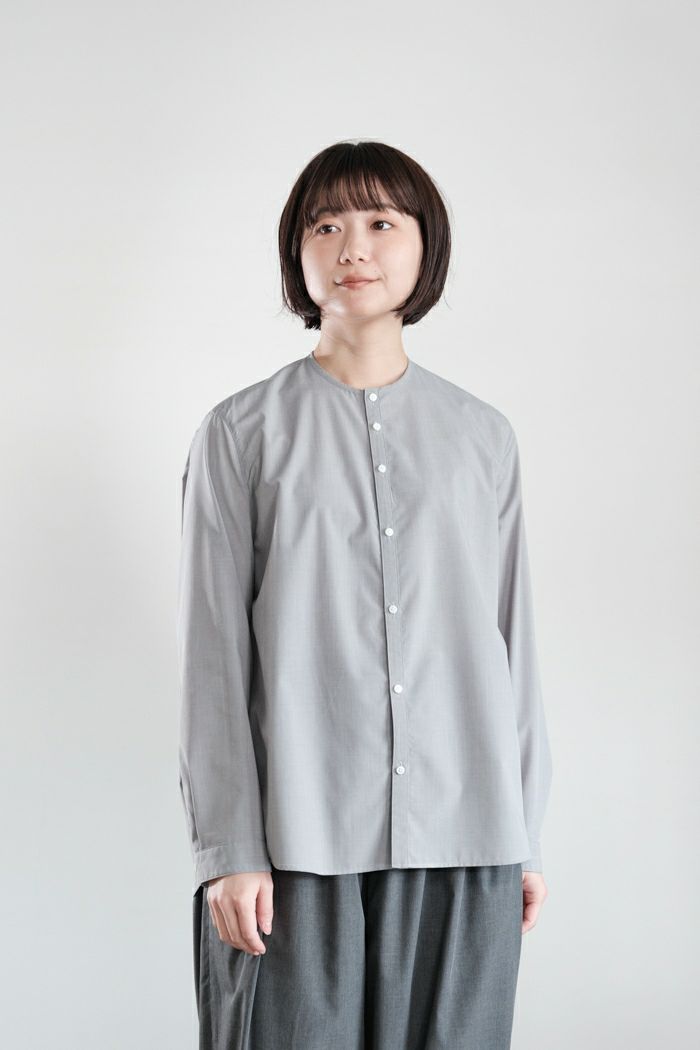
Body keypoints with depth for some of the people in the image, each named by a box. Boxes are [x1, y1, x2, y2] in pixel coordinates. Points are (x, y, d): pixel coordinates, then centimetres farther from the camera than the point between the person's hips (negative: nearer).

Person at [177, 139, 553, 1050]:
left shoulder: (482, 436, 10)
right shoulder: (242, 433, 3)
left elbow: (512, 641, 11)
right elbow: (214, 656, 0)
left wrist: (526, 836, 8)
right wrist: (228, 850, -6)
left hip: (463, 841, 2)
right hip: (299, 844, -2)